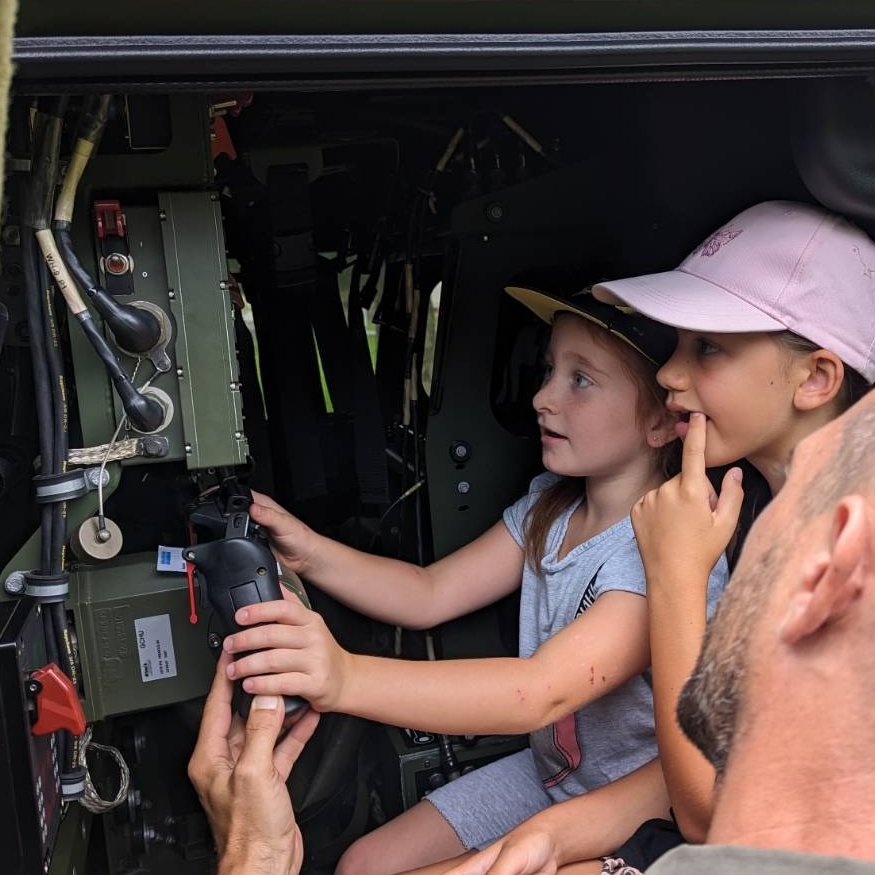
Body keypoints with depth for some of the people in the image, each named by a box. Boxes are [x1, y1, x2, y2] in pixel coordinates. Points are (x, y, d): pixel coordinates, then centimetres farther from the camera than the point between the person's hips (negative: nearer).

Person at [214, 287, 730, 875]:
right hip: (544, 774, 6)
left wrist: (347, 677, -53)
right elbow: (430, 594, -2)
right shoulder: (548, 507, -4)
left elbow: (542, 691, -40)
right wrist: (308, 552, -18)